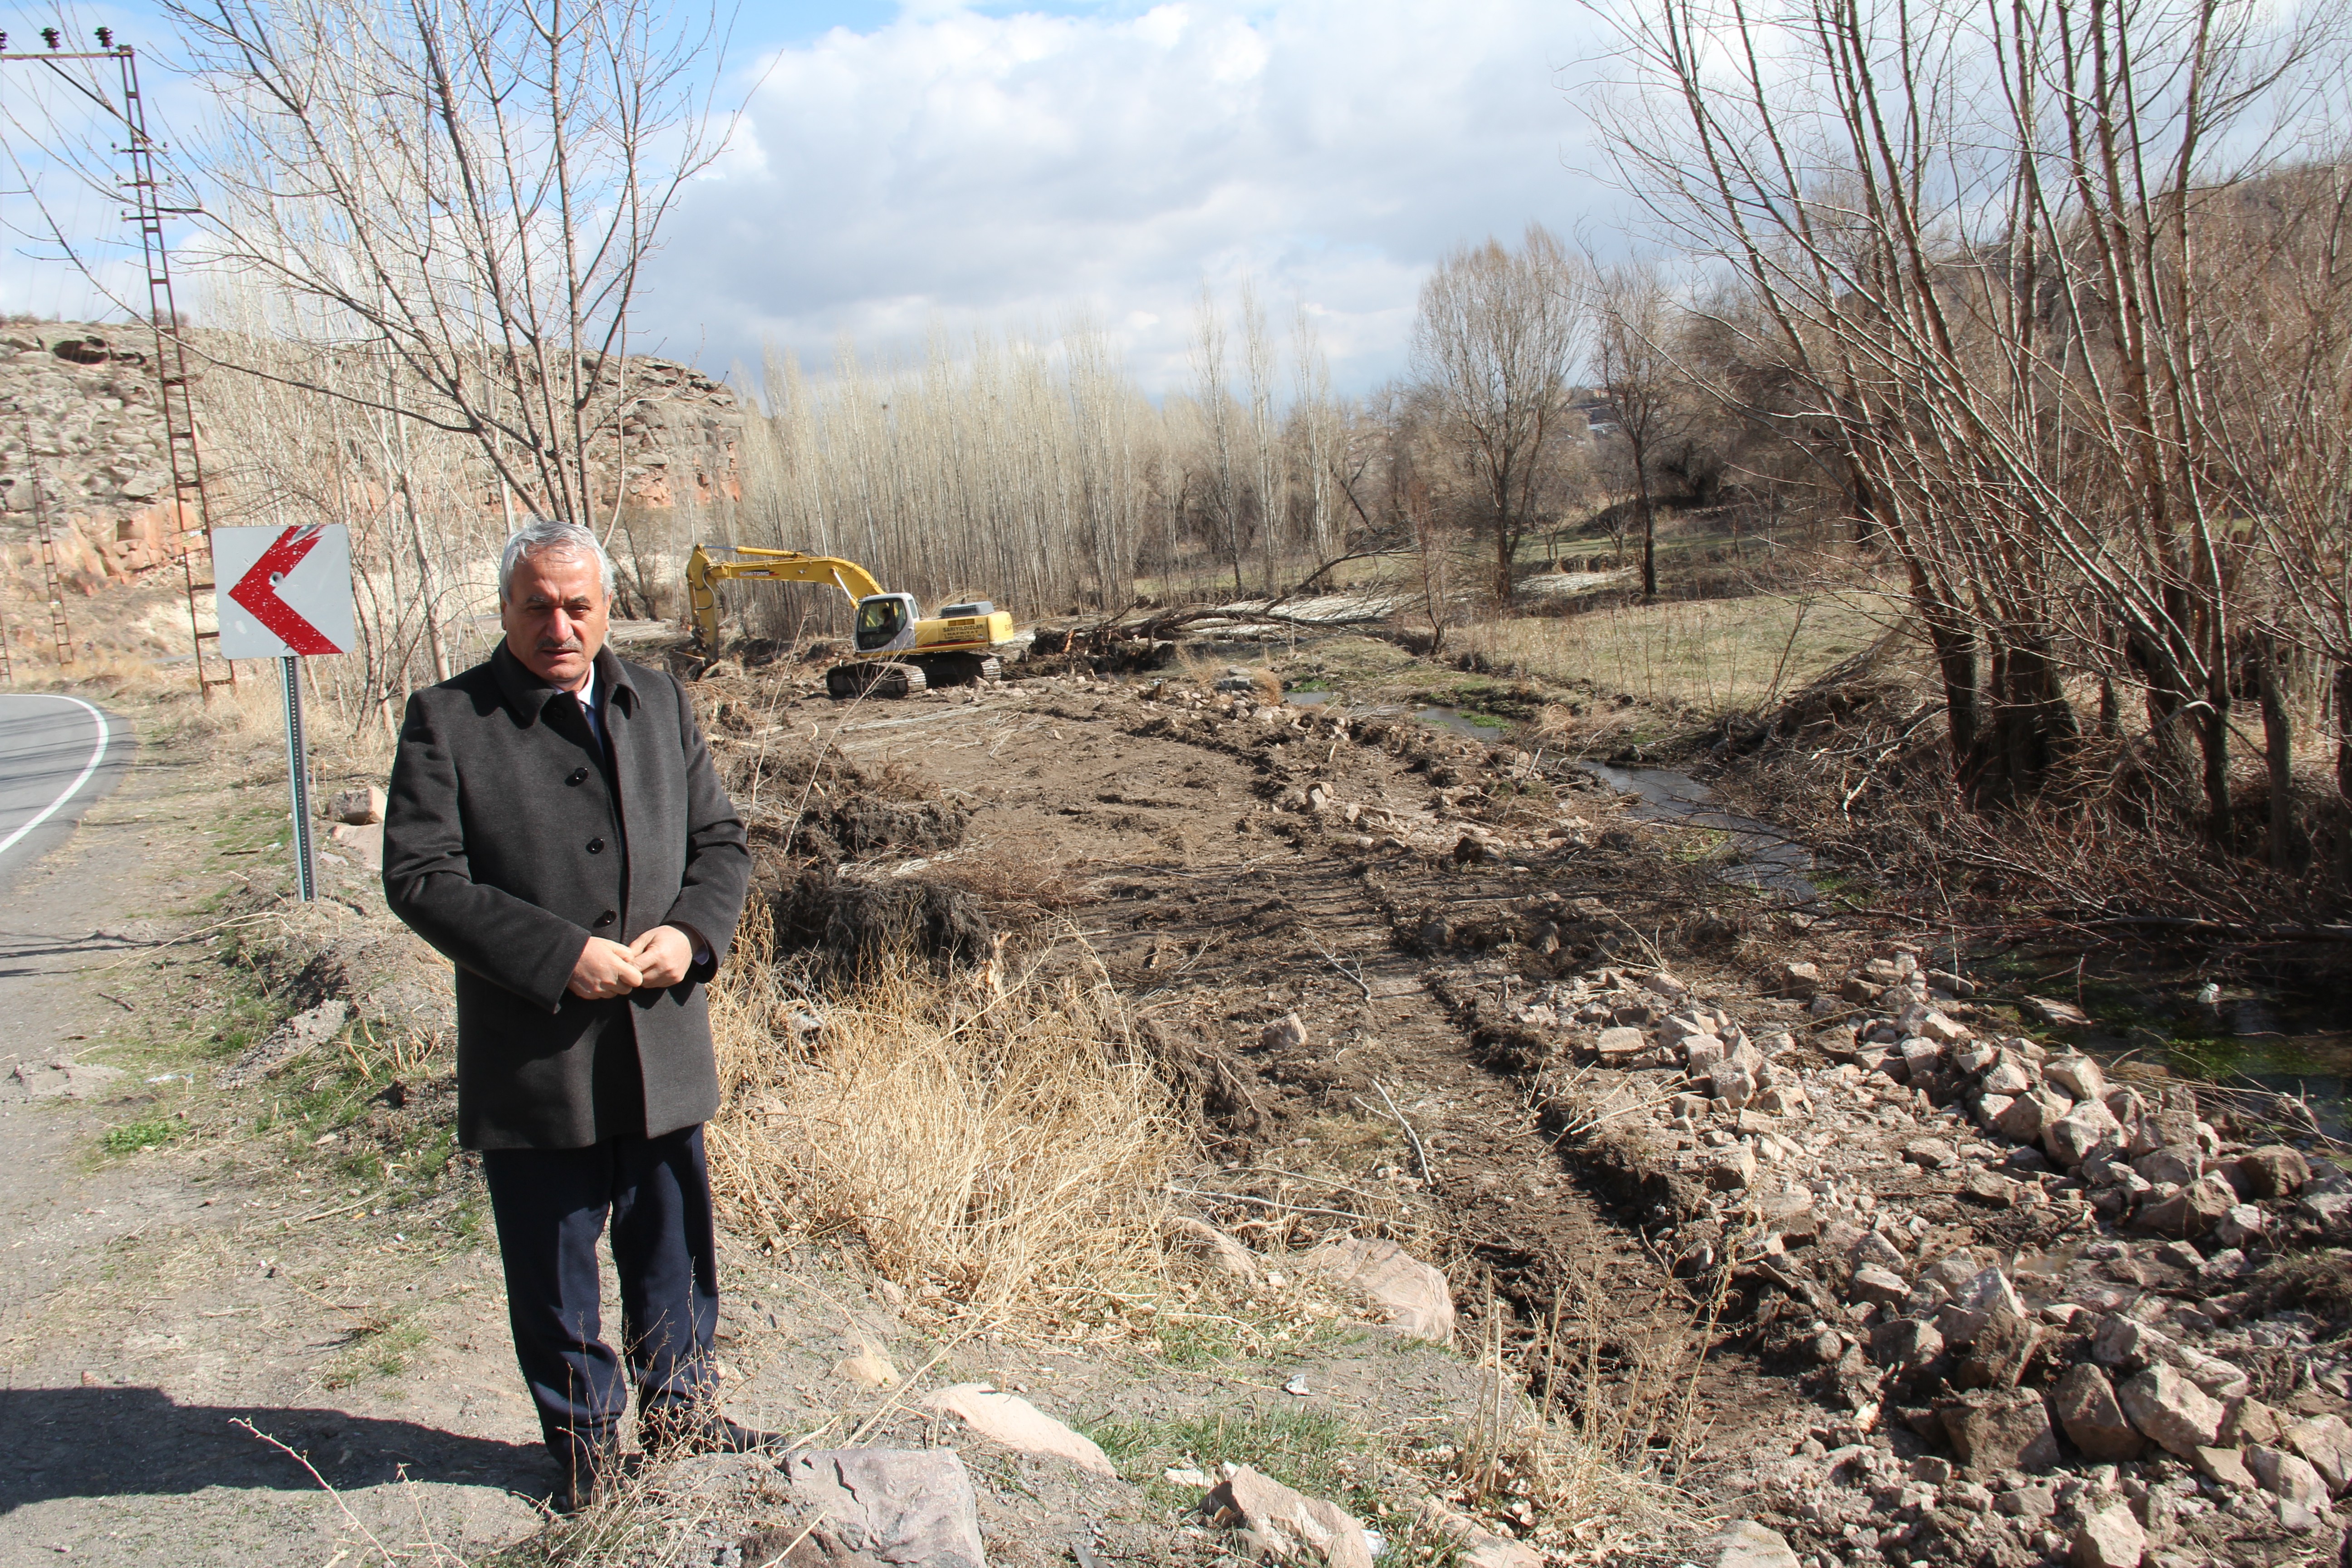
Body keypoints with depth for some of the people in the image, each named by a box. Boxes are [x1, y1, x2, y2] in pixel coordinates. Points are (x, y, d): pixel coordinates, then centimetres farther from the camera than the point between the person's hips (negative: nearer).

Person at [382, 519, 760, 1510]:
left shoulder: (658, 703, 8)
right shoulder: (447, 721, -6)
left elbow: (720, 841, 11)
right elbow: (420, 878, -12)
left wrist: (692, 930, -10)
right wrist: (559, 956, -20)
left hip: (663, 1054, 4)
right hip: (532, 1064, -4)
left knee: (673, 1256, 18)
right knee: (553, 1279, 12)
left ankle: (680, 1413, 40)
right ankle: (585, 1446, 33)